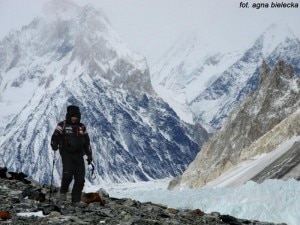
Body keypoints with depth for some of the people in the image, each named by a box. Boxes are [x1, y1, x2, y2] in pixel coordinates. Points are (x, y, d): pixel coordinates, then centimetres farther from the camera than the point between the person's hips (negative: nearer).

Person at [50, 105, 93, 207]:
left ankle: (76, 200, 9)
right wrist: (54, 145, -29)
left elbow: (87, 142, 19)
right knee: (68, 174, -20)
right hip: (67, 154, -4)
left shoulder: (82, 127, 14)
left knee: (80, 179, -1)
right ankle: (63, 192, 9)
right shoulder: (62, 125, 1)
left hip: (79, 155, 4)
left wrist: (89, 155, 14)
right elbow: (55, 136, -9)